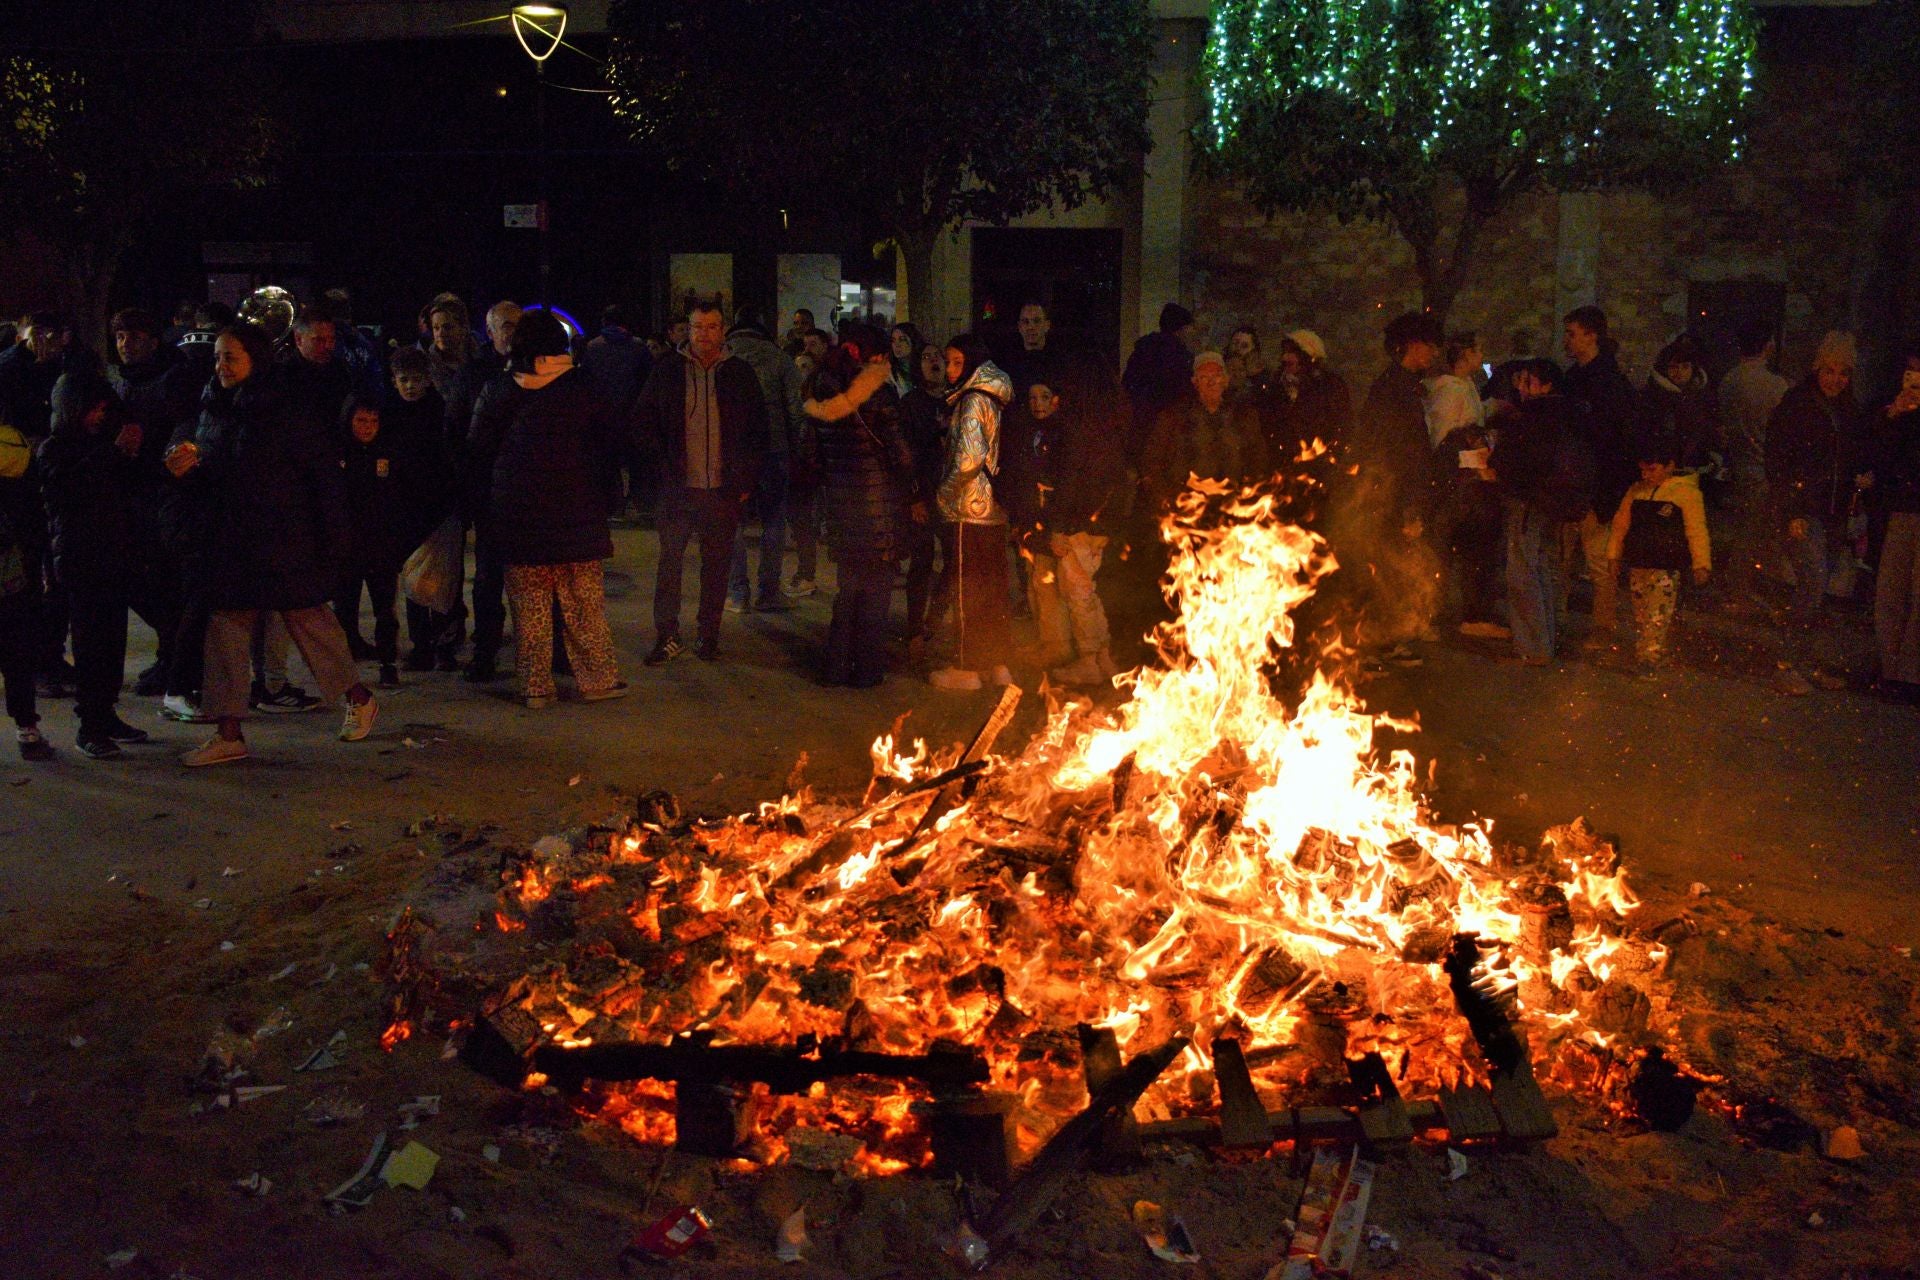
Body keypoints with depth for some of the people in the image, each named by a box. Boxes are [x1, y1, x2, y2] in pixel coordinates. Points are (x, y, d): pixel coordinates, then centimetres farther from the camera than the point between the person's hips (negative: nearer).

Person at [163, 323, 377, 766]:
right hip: (231, 542, 6)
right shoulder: (212, 412, 8)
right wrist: (187, 468, -6)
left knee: (309, 620, 4)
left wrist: (331, 538, -14)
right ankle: (229, 734, 7)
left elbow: (323, 472, -11)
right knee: (226, 627, 2)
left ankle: (359, 698, 25)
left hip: (285, 542, -6)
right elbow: (212, 477, 17)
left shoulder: (286, 413, -10)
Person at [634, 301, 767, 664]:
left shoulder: (740, 373, 6)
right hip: (679, 485, 0)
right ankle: (667, 636, 7)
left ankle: (709, 634, 15)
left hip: (724, 488, 1)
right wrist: (664, 459, -1)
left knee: (717, 563, 5)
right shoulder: (667, 371, 4)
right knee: (670, 559, 0)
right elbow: (643, 421, 10)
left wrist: (746, 480, 4)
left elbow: (758, 430, 10)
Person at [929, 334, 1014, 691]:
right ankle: (998, 662, 19)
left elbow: (970, 455, -25)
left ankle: (966, 667, 5)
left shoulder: (973, 400, -14)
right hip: (993, 509, 9)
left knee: (967, 590, -1)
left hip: (968, 510, -9)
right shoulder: (992, 399, 13)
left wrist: (944, 494, -13)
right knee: (993, 587, 12)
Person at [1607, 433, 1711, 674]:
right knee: (1640, 616, 8)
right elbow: (1620, 524, 18)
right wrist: (1614, 555, 17)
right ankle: (1640, 658, 14)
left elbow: (1697, 530, -6)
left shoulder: (1686, 492, -4)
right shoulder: (1636, 491, 11)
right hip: (1637, 564, 5)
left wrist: (1701, 564, -8)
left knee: (1657, 617, -11)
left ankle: (1651, 659, -13)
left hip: (1666, 567, -5)